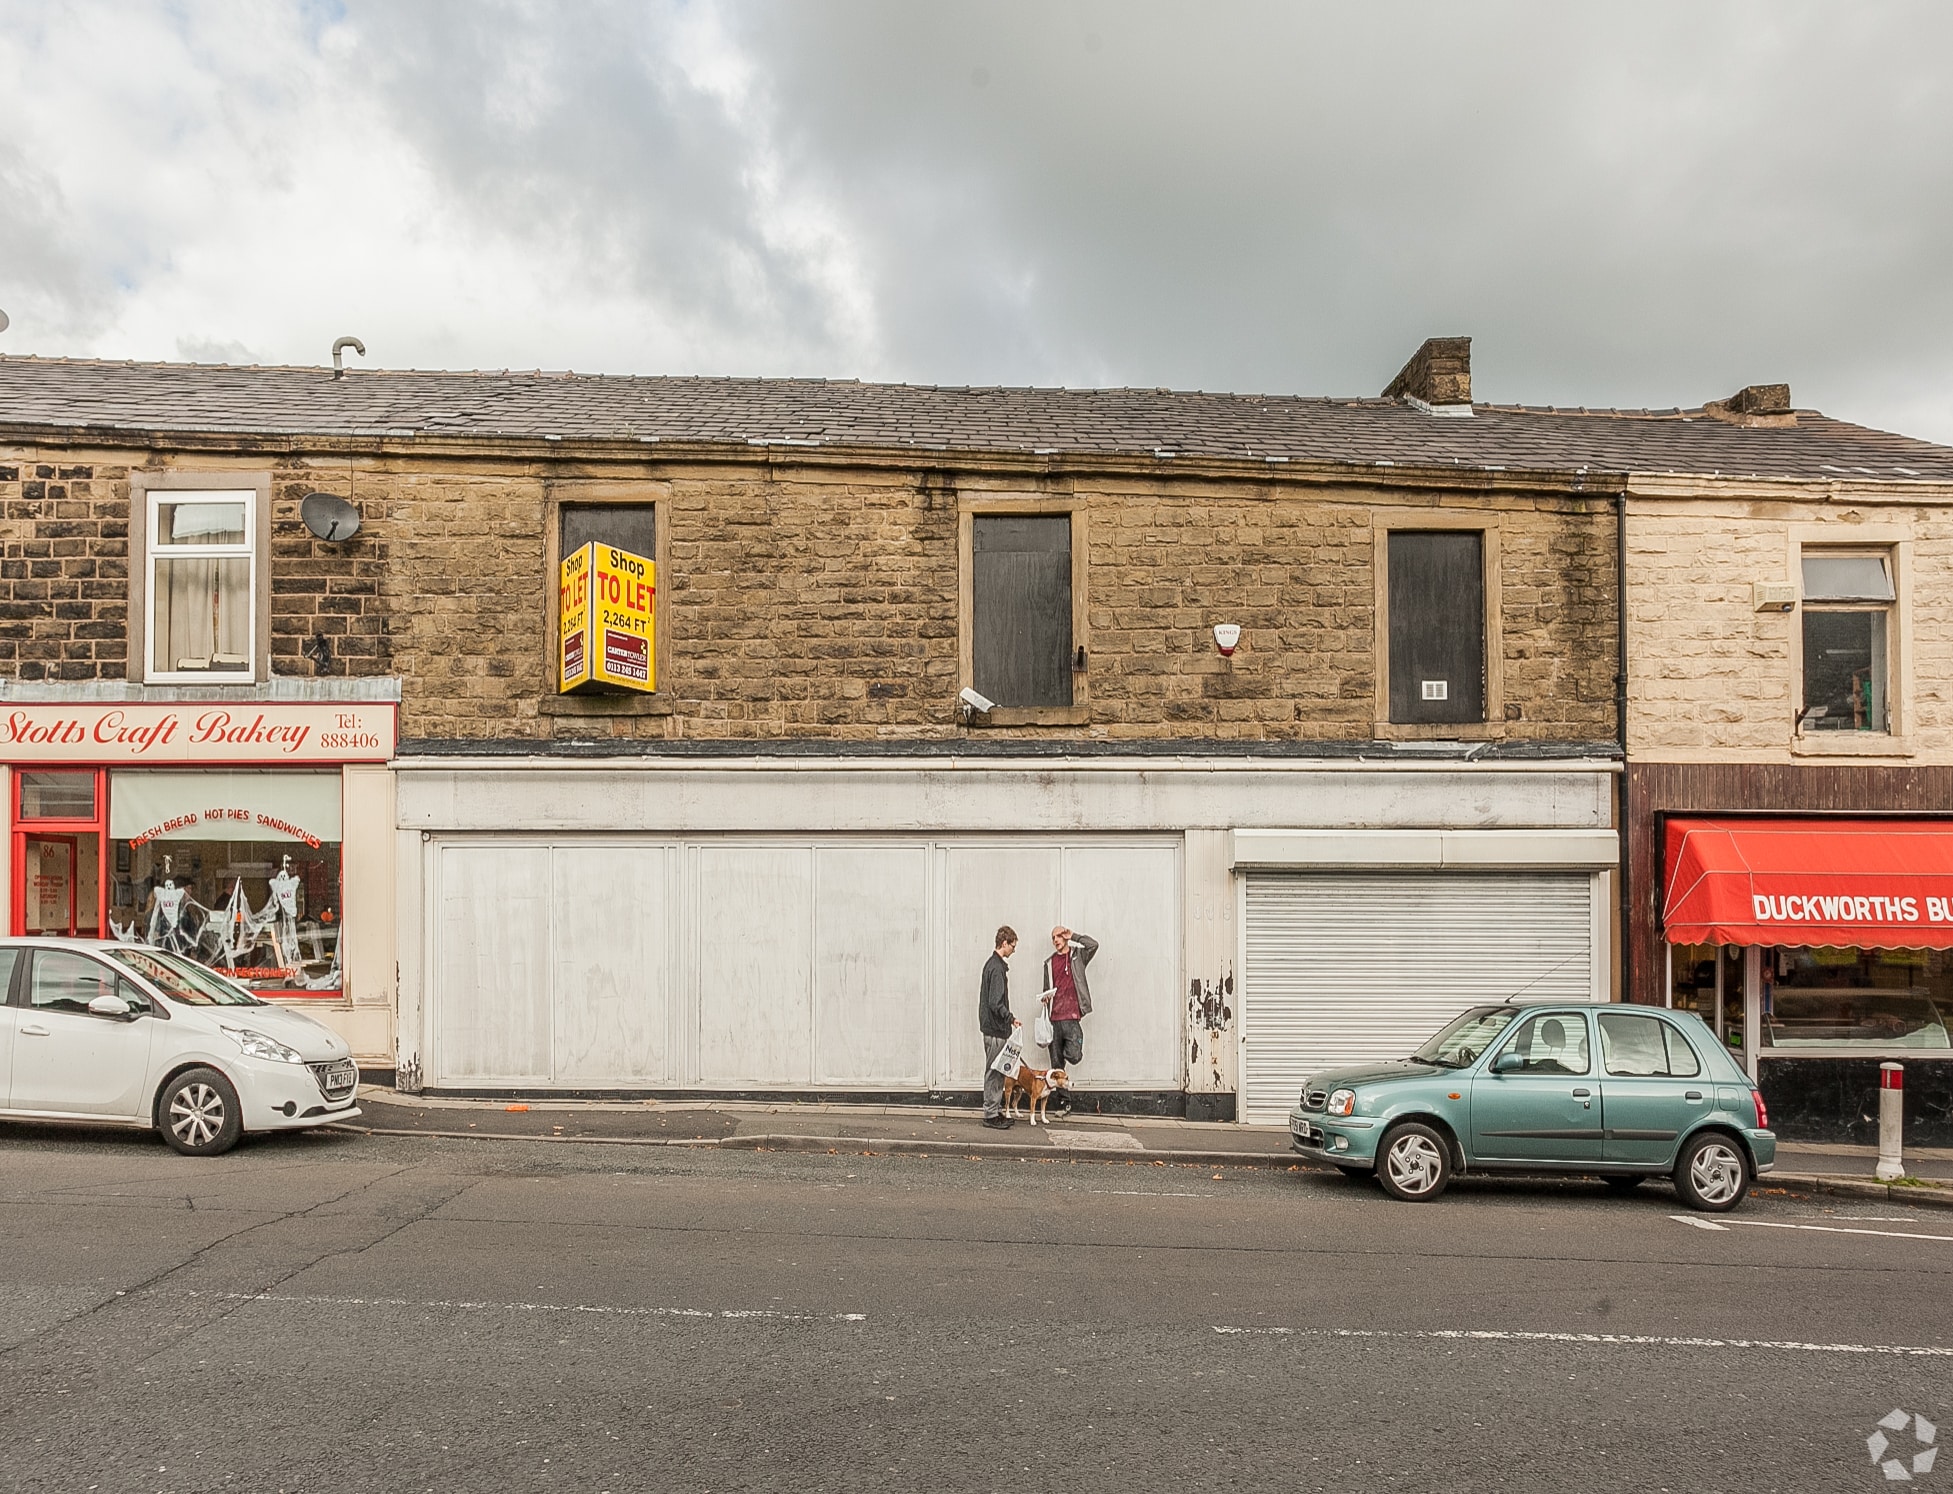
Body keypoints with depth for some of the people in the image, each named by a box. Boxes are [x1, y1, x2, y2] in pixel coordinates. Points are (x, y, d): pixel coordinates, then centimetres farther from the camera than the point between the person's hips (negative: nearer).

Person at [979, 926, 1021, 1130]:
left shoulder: (992, 964, 14)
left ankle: (996, 1111, 20)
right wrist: (1011, 1019, -15)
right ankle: (991, 1115, 2)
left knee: (997, 1071, 14)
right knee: (994, 1071, -4)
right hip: (995, 1029, -10)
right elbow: (996, 1003, -23)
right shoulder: (997, 968, -18)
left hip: (992, 1027, 10)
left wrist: (1008, 1019, 20)